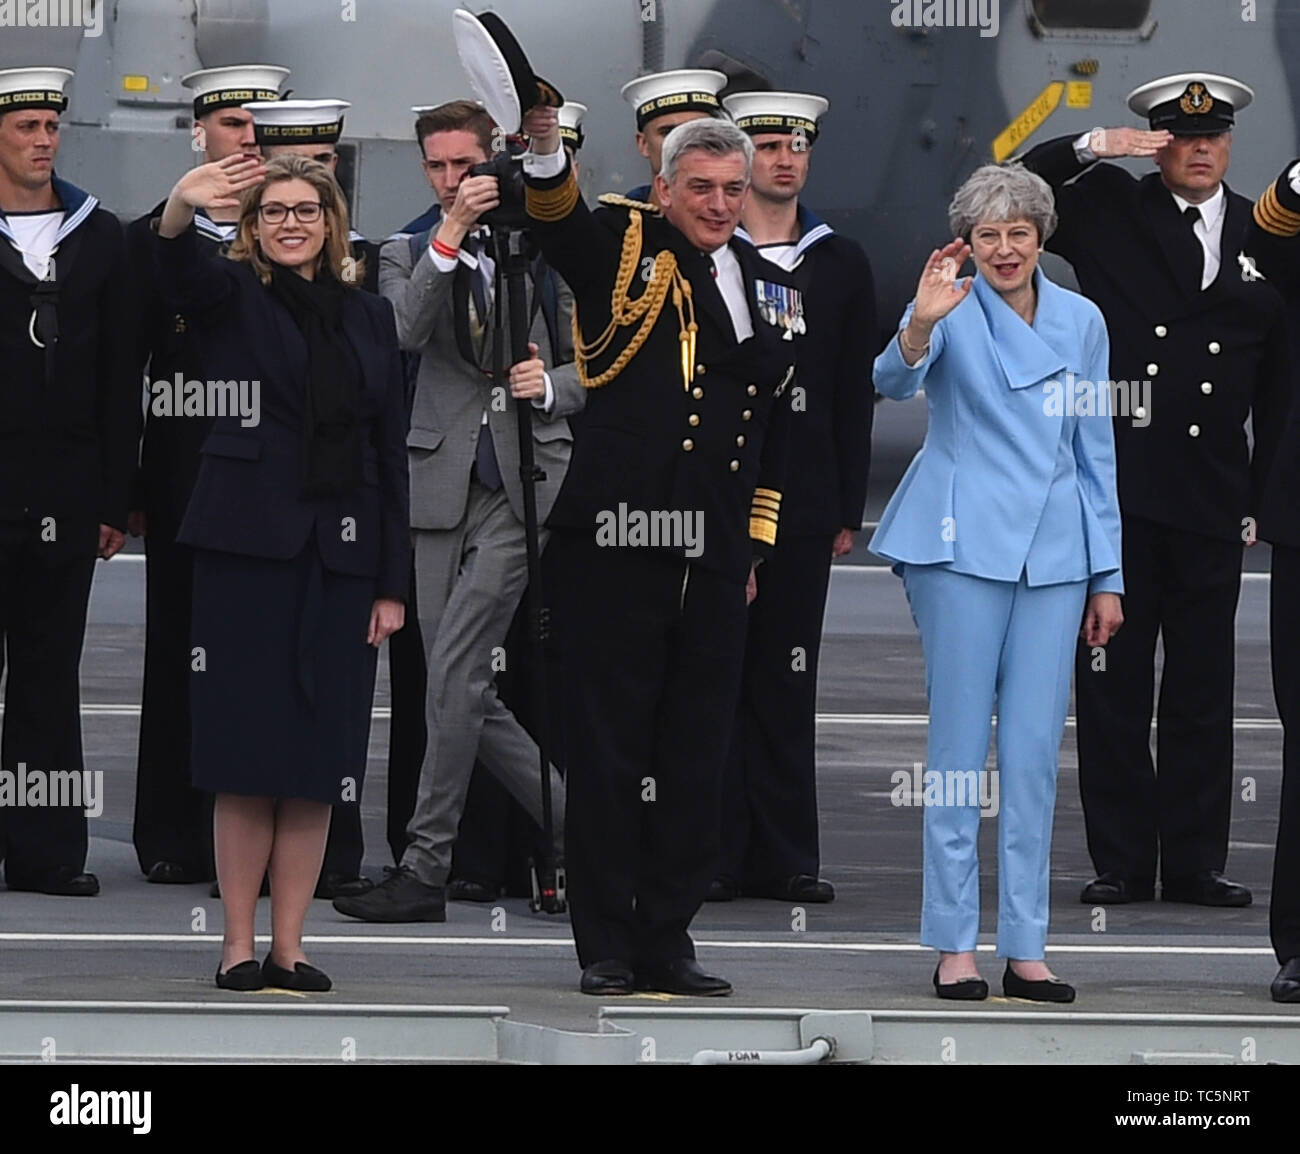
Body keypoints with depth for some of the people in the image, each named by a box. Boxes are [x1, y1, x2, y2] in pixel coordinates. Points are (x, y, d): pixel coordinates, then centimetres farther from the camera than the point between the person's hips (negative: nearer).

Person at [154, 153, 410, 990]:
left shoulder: (369, 316, 14)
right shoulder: (233, 297, 5)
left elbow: (391, 451, 12)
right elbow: (180, 269, -19)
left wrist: (393, 583, 6)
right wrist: (183, 208, -43)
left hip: (342, 554, 3)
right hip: (250, 546, -3)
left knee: (318, 762, 2)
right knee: (246, 757, -4)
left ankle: (290, 946, 7)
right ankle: (239, 945, 1)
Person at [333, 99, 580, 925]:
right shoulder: (408, 256, 11)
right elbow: (406, 332, -10)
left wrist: (552, 385, -10)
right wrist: (451, 234, -18)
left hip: (524, 483, -3)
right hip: (445, 486, 3)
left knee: (455, 665, -13)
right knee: (465, 691, 1)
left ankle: (427, 870, -9)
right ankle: (579, 825, 16)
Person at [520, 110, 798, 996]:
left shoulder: (770, 289, 16)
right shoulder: (630, 252, 1)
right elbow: (558, 222, -21)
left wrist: (754, 547, 19)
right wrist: (546, 148, -42)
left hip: (714, 559, 5)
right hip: (615, 548, -5)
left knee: (695, 758, 7)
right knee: (607, 751, 0)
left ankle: (668, 940, 15)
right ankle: (606, 947, 7)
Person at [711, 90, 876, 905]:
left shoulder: (841, 265, 11)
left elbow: (855, 396, 11)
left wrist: (848, 509, 6)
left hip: (803, 504, 2)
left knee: (788, 681, 4)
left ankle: (785, 856, 6)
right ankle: (715, 853, 1)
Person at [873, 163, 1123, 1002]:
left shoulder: (1081, 321, 9)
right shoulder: (954, 311, -2)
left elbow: (1097, 454, 13)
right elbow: (896, 381, -22)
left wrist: (1107, 577, 11)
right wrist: (921, 323, -43)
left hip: (1055, 555, 4)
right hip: (964, 547, -3)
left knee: (1036, 752, 3)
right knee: (960, 743, -2)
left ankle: (1027, 947, 7)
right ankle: (955, 944, 2)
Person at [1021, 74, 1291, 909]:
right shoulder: (1109, 209, 5)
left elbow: (1278, 385, 11)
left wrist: (1263, 499, 8)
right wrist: (1089, 149, -16)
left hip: (1212, 497, 2)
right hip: (1119, 487, -2)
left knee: (1203, 690, 6)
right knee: (1113, 684, 0)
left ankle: (1195, 862, 12)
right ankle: (1122, 861, 6)